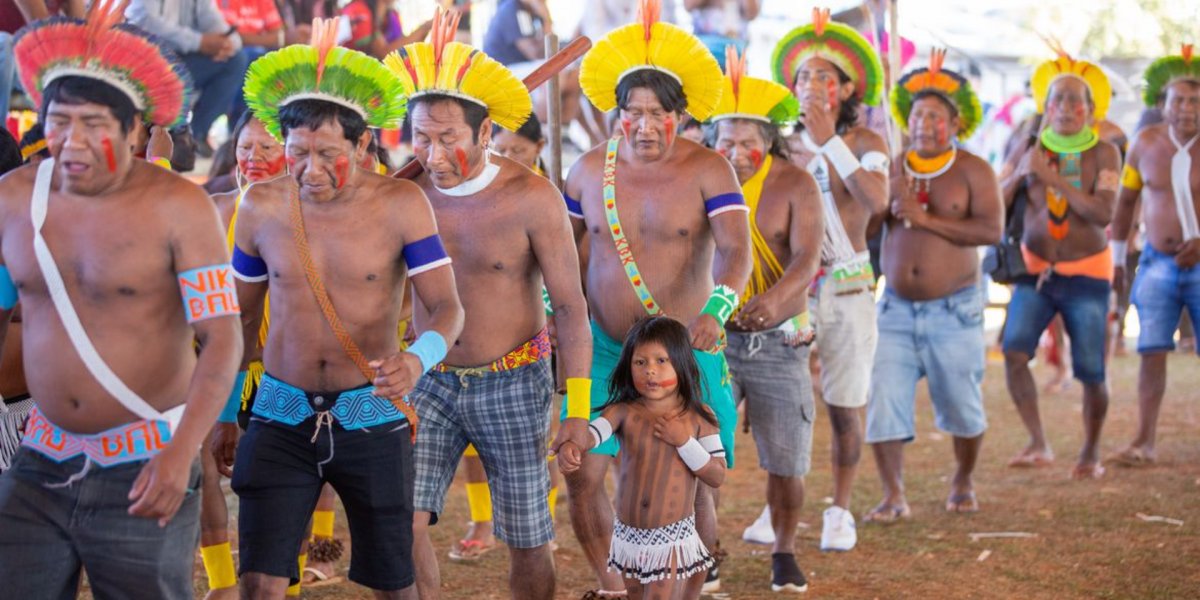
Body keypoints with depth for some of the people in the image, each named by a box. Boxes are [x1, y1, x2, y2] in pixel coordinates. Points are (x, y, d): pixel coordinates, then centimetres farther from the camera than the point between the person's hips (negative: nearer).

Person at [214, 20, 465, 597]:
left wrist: (416, 359, -35)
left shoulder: (400, 205, -8)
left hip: (372, 415, -1)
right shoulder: (261, 207, -2)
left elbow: (446, 306, -12)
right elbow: (242, 317, 10)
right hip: (282, 415, 1)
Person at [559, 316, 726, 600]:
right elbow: (593, 430, -26)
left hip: (673, 538, -3)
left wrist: (684, 441, -17)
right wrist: (572, 446, -49)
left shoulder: (698, 417, -6)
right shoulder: (624, 412, -5)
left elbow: (717, 477, -6)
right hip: (629, 535, 3)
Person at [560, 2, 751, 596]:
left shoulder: (707, 169, -10)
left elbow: (735, 248, -22)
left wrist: (715, 312, -39)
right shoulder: (590, 170, 1)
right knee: (581, 475, -3)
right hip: (603, 347, 3)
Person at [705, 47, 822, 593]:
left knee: (785, 460, 4)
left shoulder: (795, 185, -8)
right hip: (712, 336, 1)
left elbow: (806, 257, -20)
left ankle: (784, 554, 25)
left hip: (778, 340, -1)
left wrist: (776, 298, -41)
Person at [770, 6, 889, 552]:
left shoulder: (864, 143, -1)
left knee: (844, 406, 4)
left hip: (846, 287, -1)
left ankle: (840, 511, 18)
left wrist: (830, 142, -20)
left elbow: (877, 201, -21)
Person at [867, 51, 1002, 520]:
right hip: (896, 307, 2)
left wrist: (925, 218, -21)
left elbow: (992, 229, -16)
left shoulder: (973, 170, -3)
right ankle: (893, 496, 1)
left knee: (961, 405, 7)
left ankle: (963, 482, 31)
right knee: (883, 402, -7)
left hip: (953, 309, -2)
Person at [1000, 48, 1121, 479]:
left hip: (1086, 274, -2)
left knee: (1091, 373, -3)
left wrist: (1051, 176, -19)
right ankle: (1038, 444, -14)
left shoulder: (1103, 154, -6)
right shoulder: (1031, 152, 2)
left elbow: (1103, 213, -20)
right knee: (1014, 351, -20)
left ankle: (1091, 451, 21)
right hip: (1035, 271, 2)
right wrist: (1019, 175, -16)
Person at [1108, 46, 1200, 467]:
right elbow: (1126, 200, 12)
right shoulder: (1145, 143, 0)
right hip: (1157, 263, 2)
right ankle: (1144, 442, 0)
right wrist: (1117, 258, 14)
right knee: (1152, 351, -3)